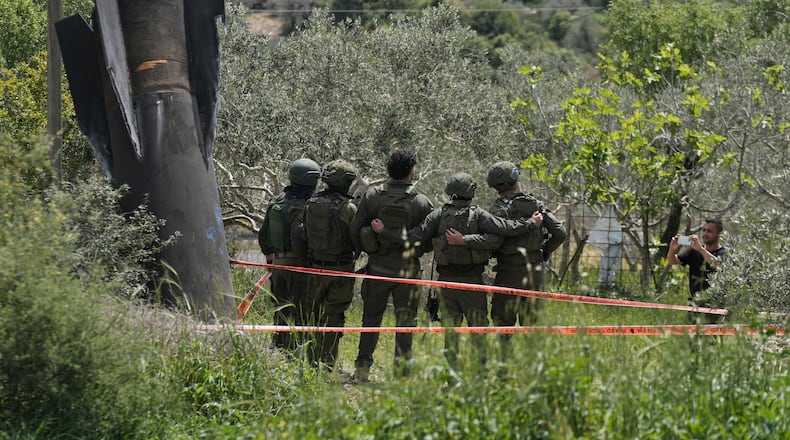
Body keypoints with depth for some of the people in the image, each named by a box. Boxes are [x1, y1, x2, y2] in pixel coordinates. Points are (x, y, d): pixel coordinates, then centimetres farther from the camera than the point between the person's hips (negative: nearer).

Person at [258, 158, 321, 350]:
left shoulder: (276, 202, 7)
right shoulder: (300, 206, -18)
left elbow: (263, 234, 14)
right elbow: (297, 238, -26)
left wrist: (269, 255, 27)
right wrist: (305, 262, -16)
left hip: (277, 262, 8)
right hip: (296, 262, -8)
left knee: (281, 309, 17)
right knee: (299, 311, -1)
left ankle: (278, 345, 23)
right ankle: (293, 348, -1)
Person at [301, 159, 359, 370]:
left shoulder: (311, 203, 0)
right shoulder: (348, 208, -14)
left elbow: (303, 234, 5)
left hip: (314, 266, 4)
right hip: (340, 269, -4)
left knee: (315, 315, 15)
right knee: (334, 317, 3)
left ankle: (313, 361, 18)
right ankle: (327, 364, 1)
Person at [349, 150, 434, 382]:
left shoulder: (372, 196, -3)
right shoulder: (421, 203, -7)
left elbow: (355, 230, -3)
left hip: (377, 265, 2)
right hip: (406, 268, -2)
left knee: (371, 317, 12)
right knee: (405, 320, 5)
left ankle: (362, 368, 13)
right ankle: (402, 369, 4)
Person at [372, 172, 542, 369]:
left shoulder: (439, 215, -1)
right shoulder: (479, 215, -6)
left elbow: (414, 236, -5)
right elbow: (507, 228, -13)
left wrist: (383, 230, 2)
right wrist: (532, 223, 0)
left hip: (446, 280, 2)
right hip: (472, 280, -2)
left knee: (450, 327, 8)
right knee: (478, 327, 6)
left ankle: (452, 370, 6)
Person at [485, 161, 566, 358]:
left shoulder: (499, 209, -10)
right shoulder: (535, 205, 3)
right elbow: (560, 233, 0)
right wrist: (544, 253, 12)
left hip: (509, 274, -4)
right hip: (535, 271, 4)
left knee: (503, 325, 3)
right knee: (530, 324, 13)